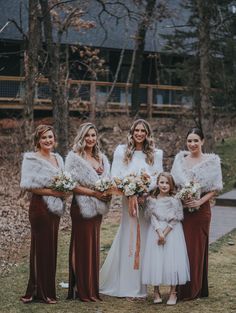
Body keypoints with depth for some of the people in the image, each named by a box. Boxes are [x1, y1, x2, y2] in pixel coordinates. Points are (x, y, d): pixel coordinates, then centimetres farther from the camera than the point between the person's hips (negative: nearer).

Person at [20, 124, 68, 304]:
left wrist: (64, 190, -2)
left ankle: (46, 289, 16)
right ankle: (42, 291, 4)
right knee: (41, 247, -3)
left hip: (55, 208, 7)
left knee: (52, 247, 8)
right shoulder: (32, 159, -8)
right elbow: (28, 185, -16)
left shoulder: (58, 159, 13)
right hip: (40, 207, -7)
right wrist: (53, 192, -17)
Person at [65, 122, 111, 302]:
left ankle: (92, 289, 18)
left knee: (94, 246, 10)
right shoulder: (74, 157, -7)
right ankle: (82, 290, 4)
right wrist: (94, 193, -18)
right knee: (83, 247, -3)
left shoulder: (102, 158, 14)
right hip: (82, 207, -7)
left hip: (97, 208, 7)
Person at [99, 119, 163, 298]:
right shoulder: (122, 151, 6)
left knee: (144, 241, 1)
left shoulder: (156, 154, 8)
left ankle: (141, 287, 9)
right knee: (127, 239, 0)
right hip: (128, 200, -1)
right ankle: (127, 286, 8)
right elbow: (115, 176, -1)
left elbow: (159, 178, 2)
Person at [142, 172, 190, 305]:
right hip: (156, 231, 1)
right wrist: (160, 233, -18)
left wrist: (165, 234, -14)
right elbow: (153, 218, -6)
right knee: (156, 260, -1)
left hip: (172, 232, -1)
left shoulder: (175, 200, -4)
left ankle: (173, 293, 3)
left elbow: (175, 220, -7)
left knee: (172, 261, -4)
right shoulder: (152, 200, 0)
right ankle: (156, 292, 8)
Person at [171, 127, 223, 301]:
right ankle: (181, 288, 15)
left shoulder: (211, 161, -3)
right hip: (181, 209, 3)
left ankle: (194, 290, 12)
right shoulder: (180, 159, 8)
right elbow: (173, 183, 13)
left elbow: (214, 188, -5)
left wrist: (199, 201, -17)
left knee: (197, 248, 1)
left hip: (200, 210, -3)